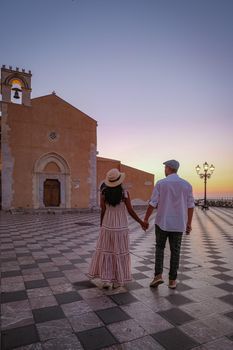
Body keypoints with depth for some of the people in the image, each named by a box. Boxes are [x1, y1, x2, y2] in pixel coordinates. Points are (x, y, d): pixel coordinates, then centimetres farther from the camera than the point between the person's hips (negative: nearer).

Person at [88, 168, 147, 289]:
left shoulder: (104, 193, -8)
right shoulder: (125, 193, -12)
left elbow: (103, 211, -4)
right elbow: (130, 211, -9)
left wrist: (101, 226, 9)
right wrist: (141, 222, 3)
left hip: (107, 227, 1)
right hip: (121, 228, -1)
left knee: (105, 252, 14)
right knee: (119, 253, 11)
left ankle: (106, 280, 14)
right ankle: (117, 281, 19)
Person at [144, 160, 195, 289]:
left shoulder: (160, 183, -7)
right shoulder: (186, 184, 0)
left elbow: (152, 204, -8)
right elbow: (190, 206, 3)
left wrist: (145, 219, 1)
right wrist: (189, 223, 11)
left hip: (162, 222, -2)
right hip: (178, 224, 2)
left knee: (159, 248, 14)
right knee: (175, 251, 12)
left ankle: (158, 275, 2)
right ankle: (172, 280, 16)